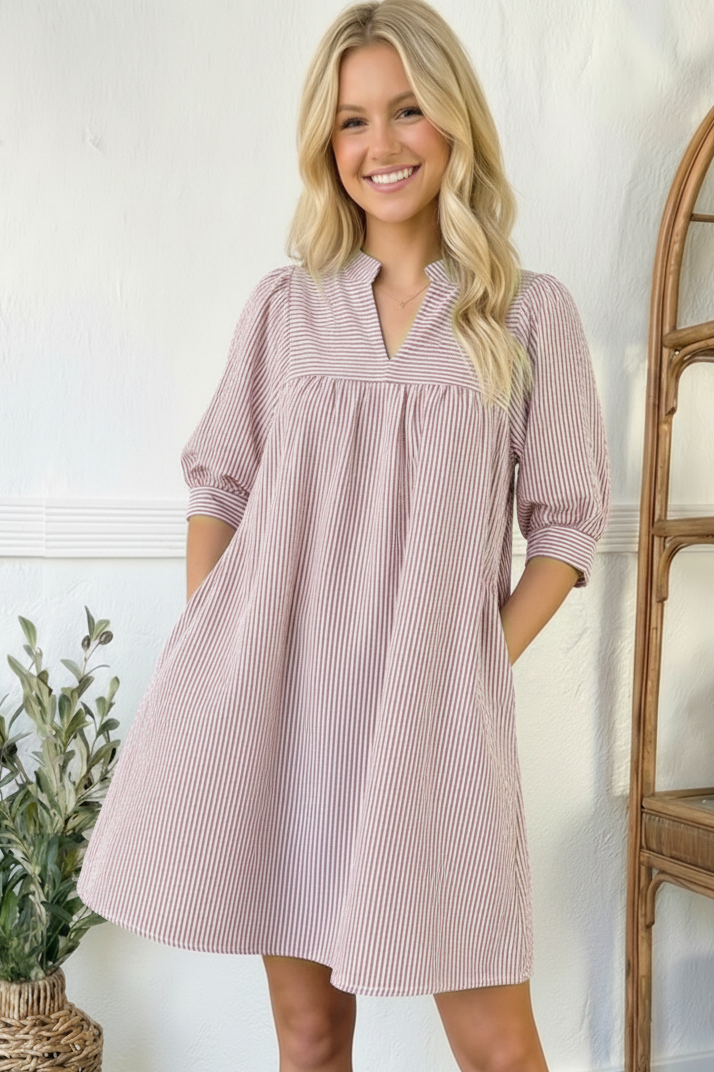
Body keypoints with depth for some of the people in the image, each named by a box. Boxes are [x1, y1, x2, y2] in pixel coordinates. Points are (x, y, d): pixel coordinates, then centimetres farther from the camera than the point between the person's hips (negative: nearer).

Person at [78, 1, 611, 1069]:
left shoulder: (529, 312, 3)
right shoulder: (284, 303, 9)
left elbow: (566, 520, 5)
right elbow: (217, 483, 12)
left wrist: (486, 661, -5)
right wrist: (207, 655, 2)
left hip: (436, 712, -1)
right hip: (275, 701, 2)